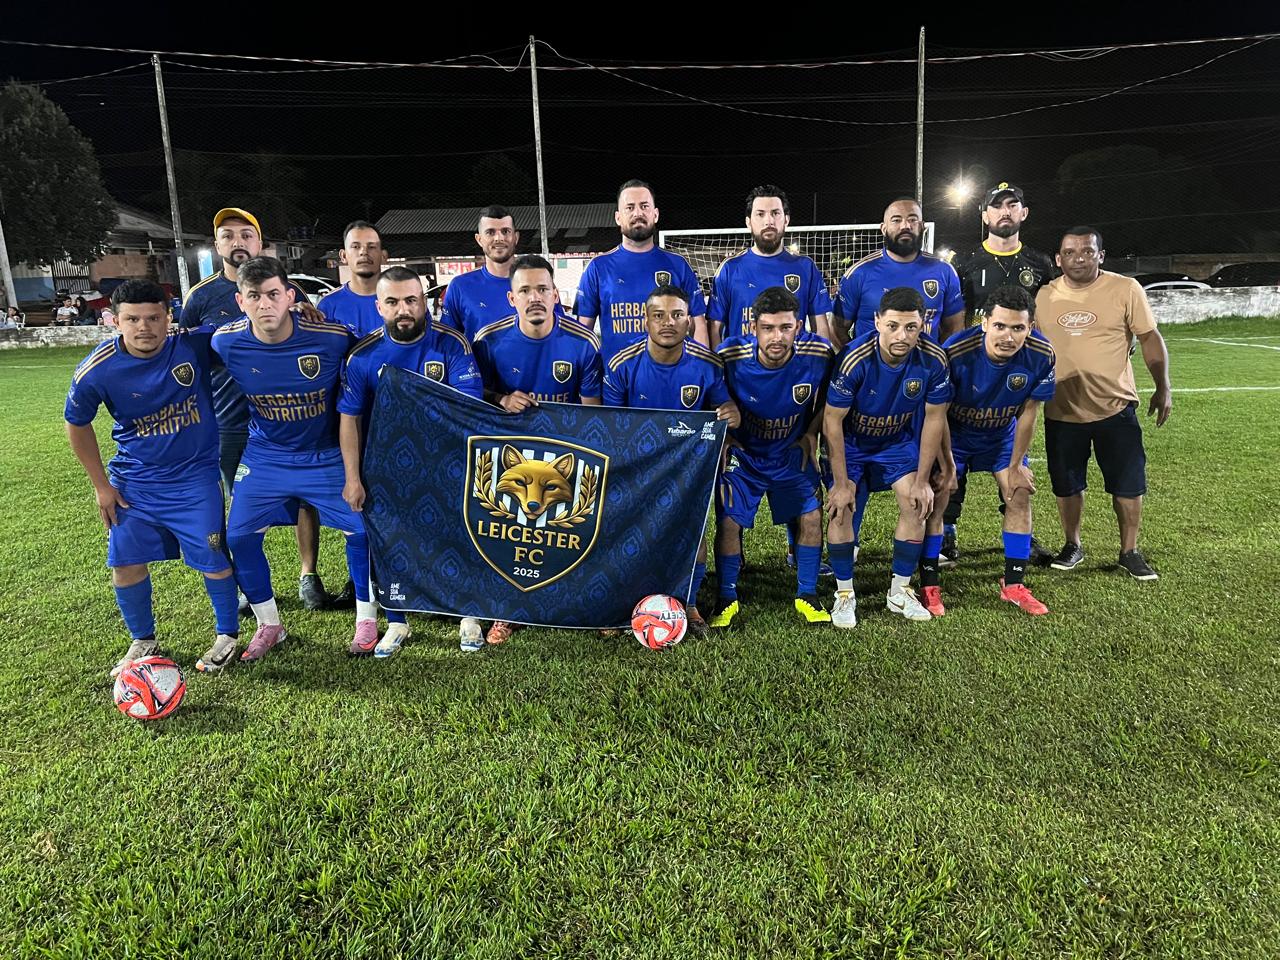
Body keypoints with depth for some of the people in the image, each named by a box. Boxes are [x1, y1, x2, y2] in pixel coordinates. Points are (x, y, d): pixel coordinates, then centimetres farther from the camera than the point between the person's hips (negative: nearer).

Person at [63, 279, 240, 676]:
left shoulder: (194, 344, -17)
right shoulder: (97, 369, -14)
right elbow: (77, 424, 3)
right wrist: (100, 485, 3)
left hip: (194, 476, -2)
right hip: (133, 480, 2)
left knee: (213, 560, -1)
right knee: (125, 562, 5)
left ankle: (227, 634, 23)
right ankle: (143, 641, 29)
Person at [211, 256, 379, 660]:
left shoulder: (331, 337, -21)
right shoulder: (226, 343, -14)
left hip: (326, 455, -2)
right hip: (265, 455, 2)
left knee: (360, 528, -5)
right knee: (239, 536, -1)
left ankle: (367, 617, 18)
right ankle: (269, 625, 21)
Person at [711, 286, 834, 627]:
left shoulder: (819, 354, -20)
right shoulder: (729, 356, -25)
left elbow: (825, 400, 2)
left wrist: (811, 435, -5)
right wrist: (726, 436, -11)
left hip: (792, 452, 2)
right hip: (742, 452, -1)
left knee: (812, 516, -6)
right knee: (728, 521, -10)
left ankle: (807, 596, 16)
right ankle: (727, 599, 11)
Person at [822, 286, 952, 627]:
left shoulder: (933, 359, -23)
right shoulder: (855, 359, -32)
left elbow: (933, 419, -11)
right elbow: (832, 421, -24)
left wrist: (922, 480, -9)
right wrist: (841, 483, -20)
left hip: (899, 440, 3)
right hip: (850, 440, -2)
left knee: (916, 504, -9)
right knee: (841, 507, -15)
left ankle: (900, 591, 10)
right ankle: (845, 594, 3)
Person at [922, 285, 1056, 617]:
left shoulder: (1041, 355, -24)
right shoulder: (955, 351, -34)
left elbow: (1028, 412, -10)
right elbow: (939, 412, -20)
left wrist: (1016, 466, -5)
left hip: (1001, 434, 3)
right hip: (953, 431, -3)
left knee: (1020, 495, -1)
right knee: (935, 498, -11)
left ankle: (1014, 584, 14)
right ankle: (929, 585, 3)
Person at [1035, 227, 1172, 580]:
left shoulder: (1125, 289, -5)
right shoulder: (1045, 295, 3)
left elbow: (1150, 338, -2)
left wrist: (1163, 387, -8)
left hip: (1115, 408, -2)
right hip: (1062, 411, 2)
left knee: (1128, 484, 5)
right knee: (1067, 484, 11)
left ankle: (1130, 552, 23)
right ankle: (1072, 545, 31)